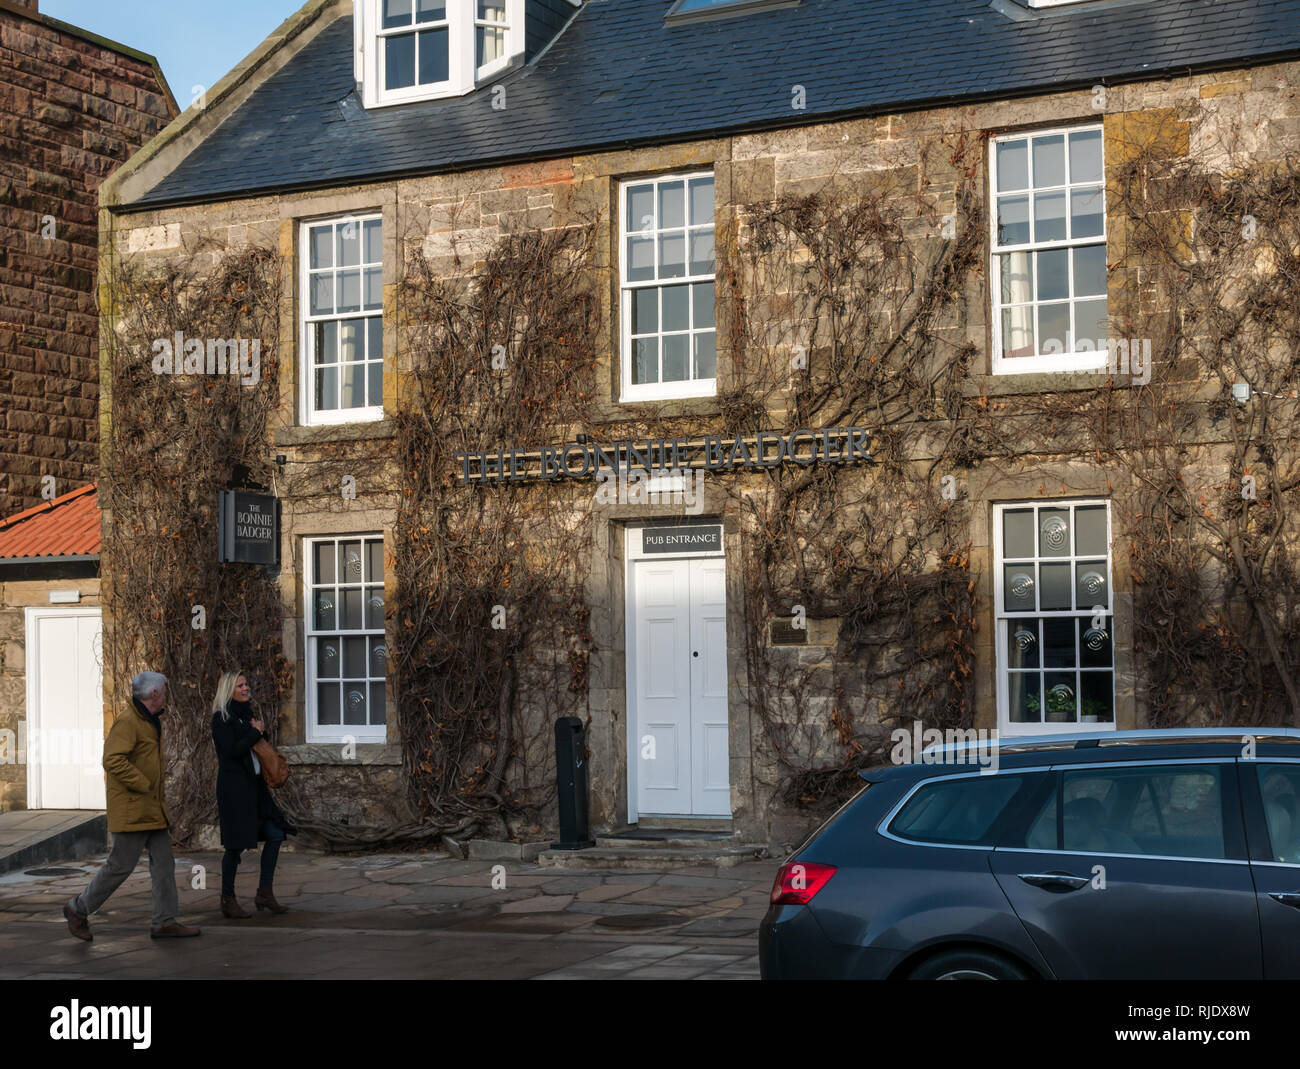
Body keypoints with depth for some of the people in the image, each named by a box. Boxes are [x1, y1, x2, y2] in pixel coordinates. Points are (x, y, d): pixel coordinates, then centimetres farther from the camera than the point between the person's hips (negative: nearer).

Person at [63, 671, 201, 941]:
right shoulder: (127, 722, -16)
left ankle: (164, 922, 7)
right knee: (121, 865, -4)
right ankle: (78, 909, 12)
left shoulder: (150, 722, 17)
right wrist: (143, 785, -21)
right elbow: (113, 760, -27)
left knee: (164, 862, 5)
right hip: (132, 811, -10)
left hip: (152, 809, 10)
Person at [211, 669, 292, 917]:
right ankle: (228, 901, 5)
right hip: (234, 787, -9)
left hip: (253, 785, 9)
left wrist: (261, 730, 3)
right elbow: (232, 751, -20)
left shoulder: (246, 715, 16)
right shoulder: (222, 718, -9)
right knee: (236, 845, -5)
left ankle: (265, 893, 12)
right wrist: (256, 732, -10)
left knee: (275, 834, 5)